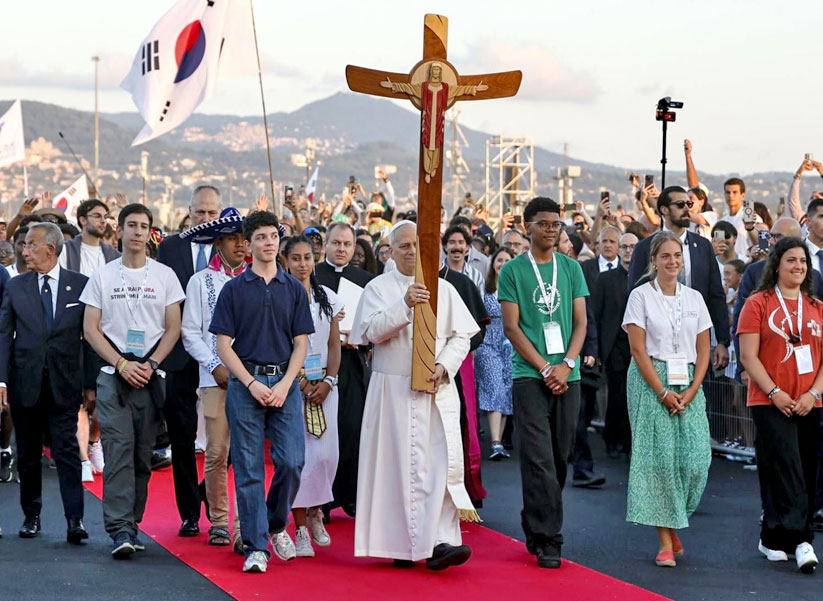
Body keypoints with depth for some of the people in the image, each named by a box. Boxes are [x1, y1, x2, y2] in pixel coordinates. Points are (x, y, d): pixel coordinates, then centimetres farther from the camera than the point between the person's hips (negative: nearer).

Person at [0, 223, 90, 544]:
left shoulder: (80, 285, 1)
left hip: (64, 384, -2)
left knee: (67, 450, -7)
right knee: (28, 454, 10)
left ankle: (74, 520, -7)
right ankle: (31, 516, 22)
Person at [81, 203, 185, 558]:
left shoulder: (164, 275, 7)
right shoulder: (102, 276, 7)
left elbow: (173, 329, 6)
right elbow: (91, 329, 3)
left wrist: (150, 364, -8)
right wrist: (122, 364, -8)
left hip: (151, 377, 1)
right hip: (113, 375, -1)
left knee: (143, 455, 4)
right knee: (118, 451, -11)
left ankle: (131, 525, 14)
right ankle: (119, 530, -14)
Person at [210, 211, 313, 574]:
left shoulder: (293, 289, 10)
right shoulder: (234, 289, 4)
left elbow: (301, 343, 7)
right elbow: (223, 345, 1)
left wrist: (285, 384, -7)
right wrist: (252, 384, -9)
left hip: (284, 383, 1)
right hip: (245, 383, -1)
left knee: (291, 462, -7)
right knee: (249, 469, -1)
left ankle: (277, 524, 19)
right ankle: (256, 547, 5)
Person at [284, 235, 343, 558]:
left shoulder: (328, 297, 10)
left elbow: (334, 345, 10)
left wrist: (328, 382, -3)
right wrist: (298, 380, -7)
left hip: (323, 384, 3)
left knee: (325, 453, -4)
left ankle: (315, 512, 21)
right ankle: (301, 528, 3)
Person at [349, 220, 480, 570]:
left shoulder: (443, 289, 11)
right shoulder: (378, 288, 5)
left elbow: (460, 336, 7)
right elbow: (372, 331, -10)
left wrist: (443, 367, -10)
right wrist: (405, 305, -22)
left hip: (437, 390, 1)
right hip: (392, 388, -1)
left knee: (441, 460, -10)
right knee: (397, 463, 0)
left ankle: (439, 541, -15)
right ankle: (400, 543, 8)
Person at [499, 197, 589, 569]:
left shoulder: (571, 268, 11)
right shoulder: (512, 271, 2)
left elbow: (580, 322, 8)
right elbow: (511, 327, -3)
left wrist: (566, 364, -7)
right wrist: (545, 369, -11)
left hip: (567, 376, 4)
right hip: (529, 375, -4)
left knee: (560, 456, 8)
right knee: (539, 458, -9)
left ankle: (536, 528, 24)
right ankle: (547, 540, -8)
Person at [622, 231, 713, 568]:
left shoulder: (694, 298, 11)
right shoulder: (641, 296, 0)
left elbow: (703, 349, 10)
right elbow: (638, 349, -6)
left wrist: (692, 390, -4)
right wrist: (662, 392, -12)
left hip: (688, 385, 3)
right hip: (651, 381, -3)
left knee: (695, 458, -7)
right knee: (659, 457, -6)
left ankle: (674, 522, 18)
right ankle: (665, 540, 0)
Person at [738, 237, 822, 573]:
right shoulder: (758, 304, -1)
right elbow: (748, 357, -6)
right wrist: (775, 393, -13)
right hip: (770, 403, -4)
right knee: (787, 470, -12)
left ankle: (773, 539, 17)